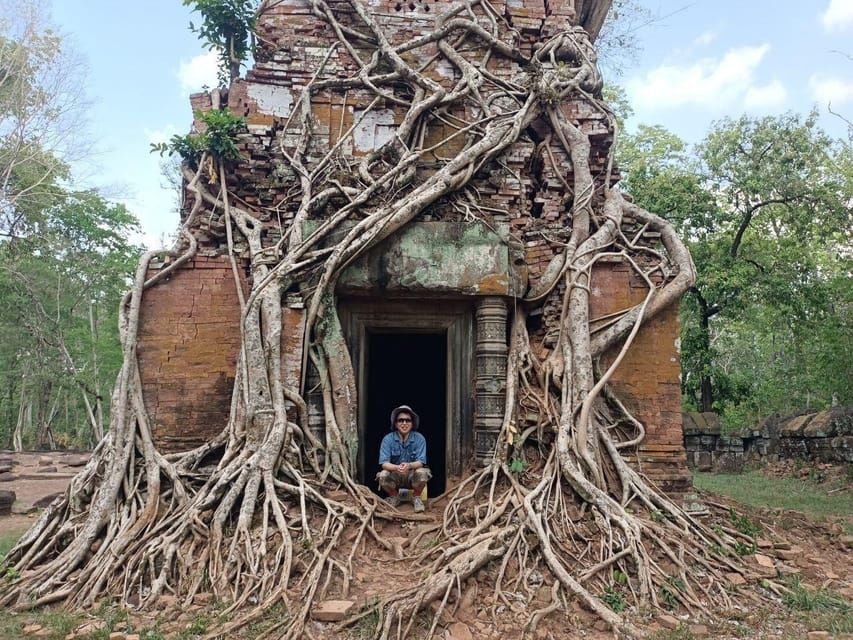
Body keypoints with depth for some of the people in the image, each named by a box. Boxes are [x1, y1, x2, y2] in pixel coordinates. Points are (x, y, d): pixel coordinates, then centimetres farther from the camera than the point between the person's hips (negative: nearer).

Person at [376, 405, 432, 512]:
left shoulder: (419, 439, -13)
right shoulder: (387, 439, -12)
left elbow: (421, 462, -19)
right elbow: (384, 463, -19)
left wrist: (409, 465, -42)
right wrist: (396, 467, -41)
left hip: (412, 475, -1)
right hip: (394, 476, 1)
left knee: (422, 473, -32)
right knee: (382, 476, -30)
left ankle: (416, 498, 0)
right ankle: (395, 497, 4)